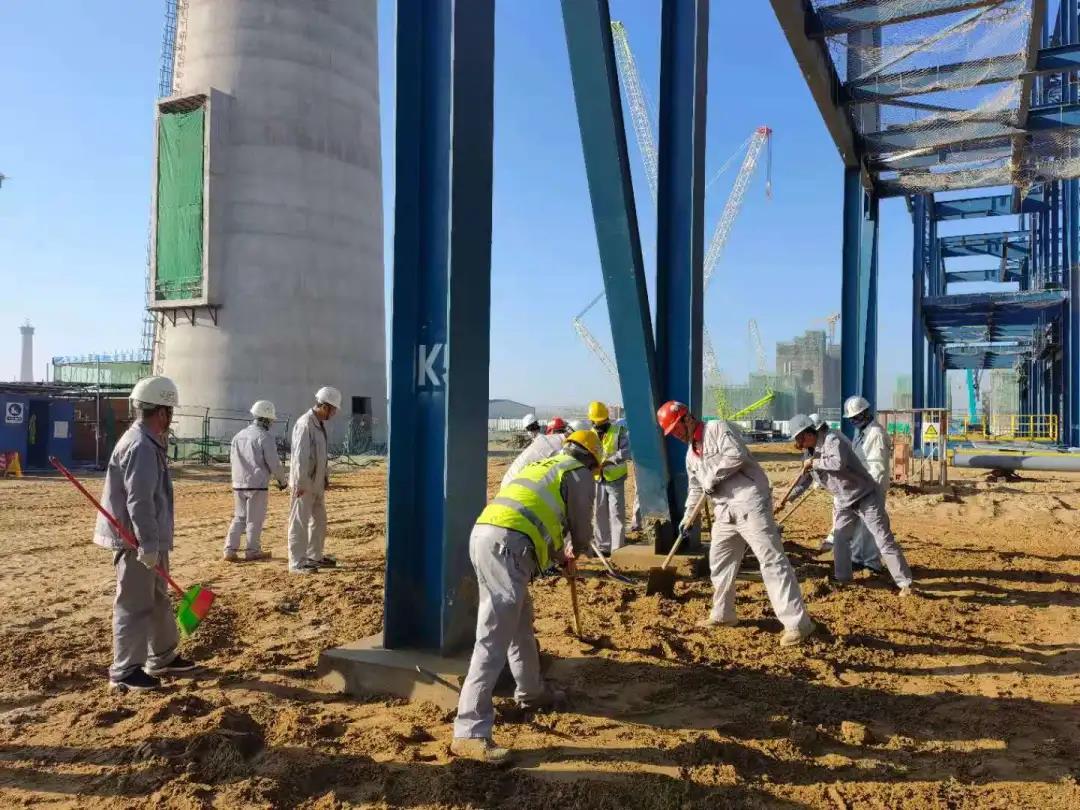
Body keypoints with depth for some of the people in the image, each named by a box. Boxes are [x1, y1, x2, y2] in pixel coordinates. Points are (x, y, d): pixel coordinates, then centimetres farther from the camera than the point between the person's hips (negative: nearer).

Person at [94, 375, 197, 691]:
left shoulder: (147, 442, 13)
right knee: (134, 605, -1)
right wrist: (148, 544, -25)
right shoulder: (141, 446, -21)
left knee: (159, 600, 20)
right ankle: (124, 671, 10)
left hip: (150, 540, 11)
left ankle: (163, 657, 33)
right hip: (136, 541, -11)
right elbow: (138, 501, -25)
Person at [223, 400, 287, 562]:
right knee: (255, 519, 5)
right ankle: (253, 551, 14)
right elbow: (274, 463, -14)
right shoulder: (265, 437, -13)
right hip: (258, 484, -6)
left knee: (239, 517, 15)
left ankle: (230, 550, 9)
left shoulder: (238, 435, 8)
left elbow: (232, 459, 16)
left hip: (238, 484, 6)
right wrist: (282, 480, 2)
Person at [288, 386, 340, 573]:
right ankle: (297, 563, 4)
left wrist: (325, 476, 18)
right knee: (300, 522, -2)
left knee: (319, 520, 18)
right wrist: (300, 483, -23)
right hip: (305, 483, -10)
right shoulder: (305, 424, -18)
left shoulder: (320, 423, 12)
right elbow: (300, 456, -22)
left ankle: (315, 556, 31)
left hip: (317, 482, 10)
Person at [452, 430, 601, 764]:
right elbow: (581, 533, 12)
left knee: (520, 620, 25)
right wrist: (572, 549, 35)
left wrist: (561, 556, 46)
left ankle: (532, 691, 42)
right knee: (494, 637, -11)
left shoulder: (545, 465, 33)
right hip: (506, 544, -9)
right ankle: (470, 733, -11)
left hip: (485, 534, 9)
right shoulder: (579, 473, 10)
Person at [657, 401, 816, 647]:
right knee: (719, 562, 17)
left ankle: (798, 623, -14)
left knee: (771, 561, -13)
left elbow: (736, 456, -21)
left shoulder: (718, 428, -7)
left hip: (749, 503, -9)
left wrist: (712, 477, -13)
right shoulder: (691, 454, 20)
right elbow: (696, 488, 28)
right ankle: (723, 614, 34)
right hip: (725, 511, 10)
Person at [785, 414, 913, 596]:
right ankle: (842, 578, 29)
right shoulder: (812, 452, 2)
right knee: (839, 540, 14)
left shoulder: (832, 439, -25)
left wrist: (814, 462, -29)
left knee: (884, 541, -5)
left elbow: (839, 463, -42)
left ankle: (905, 583, 1)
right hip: (843, 502, 9)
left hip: (866, 497, -9)